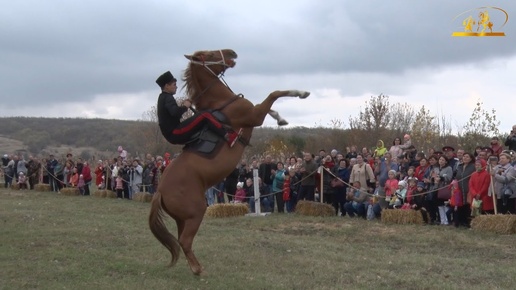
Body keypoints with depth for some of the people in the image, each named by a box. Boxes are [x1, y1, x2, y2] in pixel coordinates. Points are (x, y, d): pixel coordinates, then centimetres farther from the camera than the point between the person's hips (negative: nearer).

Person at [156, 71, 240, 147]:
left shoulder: (163, 98, 20)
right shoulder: (168, 98, -11)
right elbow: (175, 112, -30)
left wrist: (182, 106, 12)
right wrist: (185, 107, -12)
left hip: (171, 136, 11)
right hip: (175, 133, -11)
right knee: (205, 115, -17)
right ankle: (228, 137, -29)